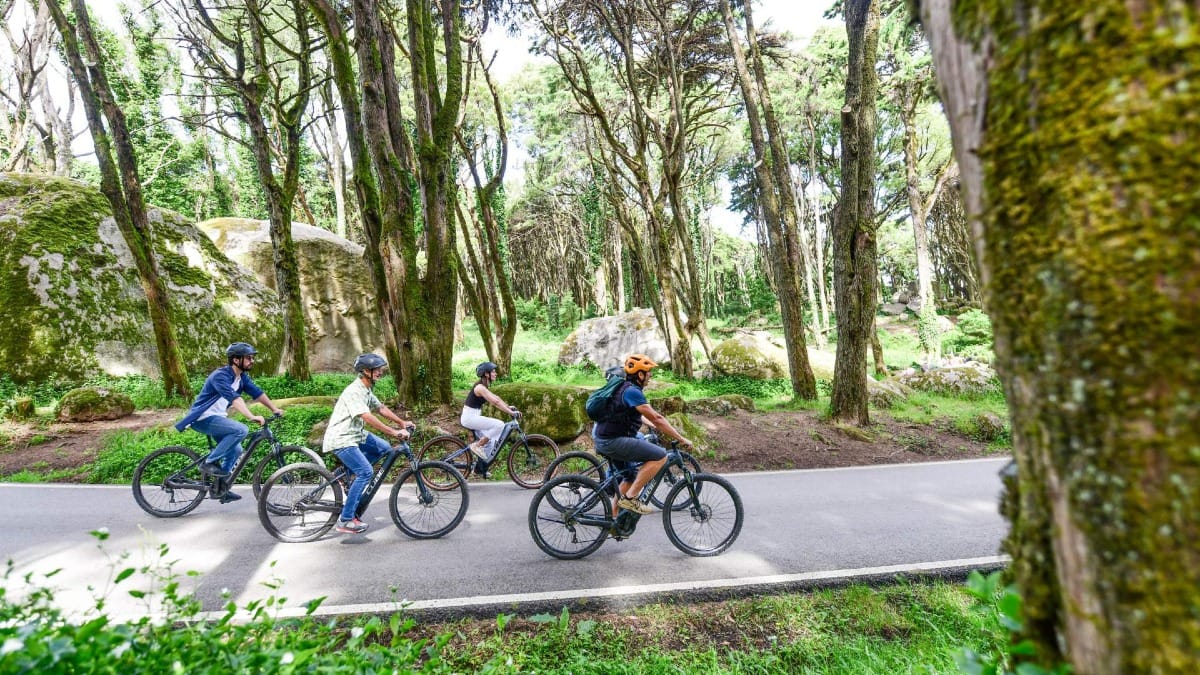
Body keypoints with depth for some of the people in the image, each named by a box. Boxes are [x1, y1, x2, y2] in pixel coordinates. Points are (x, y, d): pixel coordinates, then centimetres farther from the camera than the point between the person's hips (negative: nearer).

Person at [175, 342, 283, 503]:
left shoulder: (242, 377, 2)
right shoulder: (220, 376, -25)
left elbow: (257, 392, 3)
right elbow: (234, 398, -38)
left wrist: (275, 409, -6)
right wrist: (252, 417, -49)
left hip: (216, 417, 9)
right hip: (203, 418, -9)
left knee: (235, 450, 9)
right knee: (241, 430, -27)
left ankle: (221, 488, 21)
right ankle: (209, 463, -13)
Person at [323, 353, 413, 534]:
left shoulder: (367, 389, 8)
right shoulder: (354, 391, -22)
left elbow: (381, 408, 14)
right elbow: (368, 418, -31)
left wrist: (402, 422, 4)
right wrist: (394, 432, -33)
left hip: (355, 434, 9)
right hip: (341, 439, -9)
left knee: (384, 448, 5)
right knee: (365, 472, -16)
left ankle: (349, 473, 14)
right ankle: (345, 520, -8)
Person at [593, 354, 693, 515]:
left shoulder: (623, 387, 15)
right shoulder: (632, 391, -16)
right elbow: (656, 417, -18)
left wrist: (656, 428, 27)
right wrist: (681, 439, -12)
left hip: (604, 440, 11)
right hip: (614, 441, -10)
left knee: (631, 476, 24)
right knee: (660, 456, -11)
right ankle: (630, 497, -6)